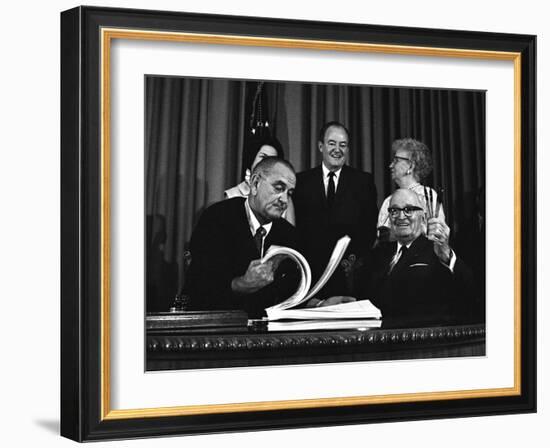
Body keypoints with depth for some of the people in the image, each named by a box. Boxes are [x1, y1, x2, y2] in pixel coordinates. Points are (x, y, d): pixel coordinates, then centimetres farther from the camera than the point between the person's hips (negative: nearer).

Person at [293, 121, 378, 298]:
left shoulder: (363, 181, 8)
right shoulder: (302, 181, 9)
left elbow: (371, 227, 5)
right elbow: (296, 226, 6)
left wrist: (357, 258, -8)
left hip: (350, 272, 0)